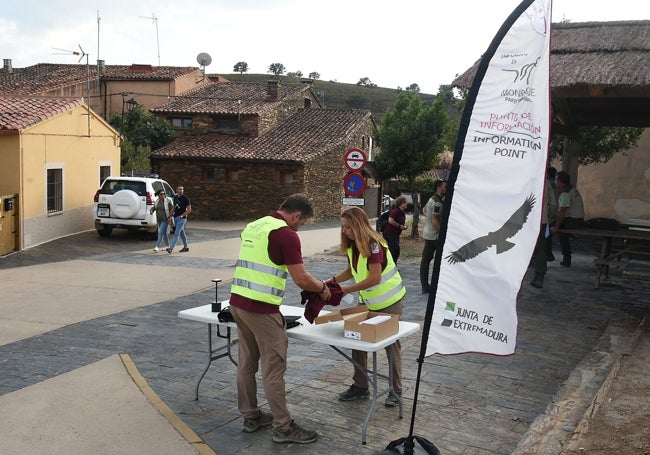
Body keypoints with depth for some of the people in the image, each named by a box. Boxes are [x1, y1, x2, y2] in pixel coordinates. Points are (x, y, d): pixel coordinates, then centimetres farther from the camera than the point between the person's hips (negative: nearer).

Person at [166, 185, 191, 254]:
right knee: (182, 233, 14)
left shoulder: (185, 198, -9)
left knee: (176, 233, -12)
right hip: (175, 218, 7)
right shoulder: (175, 198, 11)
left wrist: (182, 215, -20)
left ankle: (171, 248, -18)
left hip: (182, 219, -7)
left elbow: (189, 210, -11)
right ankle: (185, 247, 24)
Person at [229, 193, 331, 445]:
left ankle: (250, 416, 28)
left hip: (238, 302, 9)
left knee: (247, 363, 17)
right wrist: (322, 287, 5)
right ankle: (283, 428, 8)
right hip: (261, 309, -9)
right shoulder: (286, 234, -13)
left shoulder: (252, 226, 14)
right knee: (273, 369, 0)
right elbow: (301, 279, -14)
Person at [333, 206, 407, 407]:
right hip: (367, 301, 8)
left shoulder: (373, 244, -25)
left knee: (391, 345, 4)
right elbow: (350, 270, 12)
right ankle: (359, 386, 22)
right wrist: (332, 281, -4)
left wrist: (347, 290, -26)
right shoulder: (352, 245, 0)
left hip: (389, 301, -8)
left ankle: (396, 391, 16)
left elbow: (374, 278, -29)